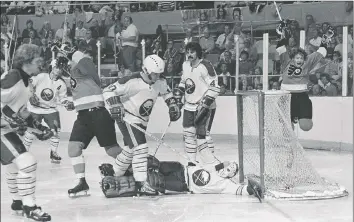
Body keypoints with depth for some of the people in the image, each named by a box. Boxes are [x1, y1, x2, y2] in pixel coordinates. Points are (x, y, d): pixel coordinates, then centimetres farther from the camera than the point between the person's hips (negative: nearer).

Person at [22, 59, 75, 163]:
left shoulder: (61, 84, -5)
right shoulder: (41, 77, -15)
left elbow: (62, 98, 3)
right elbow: (29, 85, -7)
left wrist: (68, 103, -15)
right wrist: (31, 95, -18)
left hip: (51, 109, 3)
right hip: (35, 108, -3)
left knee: (56, 130, -8)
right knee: (31, 131, -5)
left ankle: (53, 153, 12)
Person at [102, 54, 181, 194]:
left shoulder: (160, 82, -5)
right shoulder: (132, 82, -27)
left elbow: (166, 93, 17)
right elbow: (108, 91, -23)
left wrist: (173, 105, 4)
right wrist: (115, 105, -34)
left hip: (142, 120, 8)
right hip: (127, 118, -8)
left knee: (130, 149, 19)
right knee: (140, 148, -18)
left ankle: (114, 173, 40)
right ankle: (141, 184, -17)